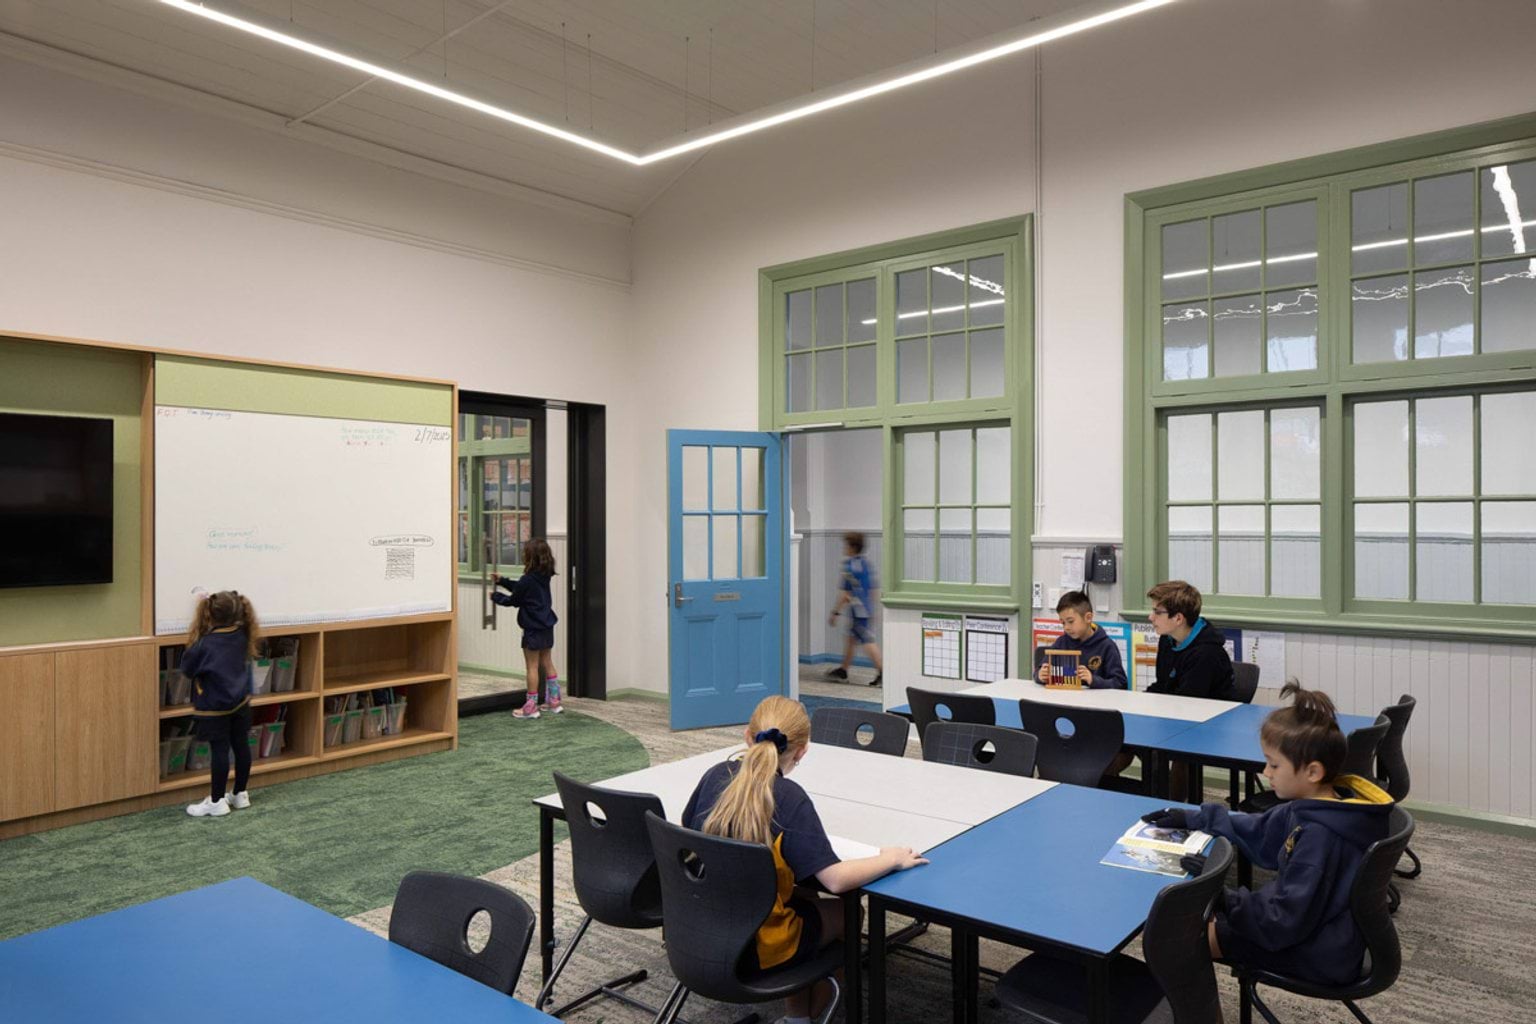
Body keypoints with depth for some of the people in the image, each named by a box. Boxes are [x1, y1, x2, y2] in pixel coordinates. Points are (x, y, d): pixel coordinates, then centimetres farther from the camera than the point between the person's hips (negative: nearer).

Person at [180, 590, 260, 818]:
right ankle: (240, 795, 24)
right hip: (240, 702, 6)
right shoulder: (242, 634, -5)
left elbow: (187, 669, -7)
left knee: (220, 751, -1)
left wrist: (192, 644, 3)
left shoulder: (206, 644, -20)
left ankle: (216, 802, 9)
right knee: (241, 746, 11)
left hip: (215, 707, -6)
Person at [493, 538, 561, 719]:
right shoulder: (545, 577, 4)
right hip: (547, 626, 8)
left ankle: (531, 707, 6)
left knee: (532, 666, 0)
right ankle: (554, 701, 21)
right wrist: (502, 581, 21)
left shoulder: (528, 580, -20)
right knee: (547, 663, 16)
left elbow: (514, 600, -7)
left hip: (533, 628, -8)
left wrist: (495, 597, 9)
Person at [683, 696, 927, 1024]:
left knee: (805, 899, 29)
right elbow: (835, 880, -26)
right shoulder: (788, 798, -23)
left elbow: (687, 832, 11)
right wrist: (891, 859, -11)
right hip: (756, 947, -6)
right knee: (848, 912, 21)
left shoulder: (716, 775, -6)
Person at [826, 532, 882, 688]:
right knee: (851, 638, 19)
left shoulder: (849, 566, -15)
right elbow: (872, 589, 15)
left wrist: (835, 612, -11)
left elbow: (844, 593, -16)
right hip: (867, 608, 9)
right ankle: (843, 670, 30)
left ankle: (882, 672, -10)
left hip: (857, 610, -9)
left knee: (868, 641, -7)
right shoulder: (866, 564, 10)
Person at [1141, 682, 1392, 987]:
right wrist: (1191, 818, 12)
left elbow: (1284, 924, -30)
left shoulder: (1319, 836, -31)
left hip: (1319, 957, -9)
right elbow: (1257, 831, 14)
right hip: (1308, 924, 9)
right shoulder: (1312, 808, -3)